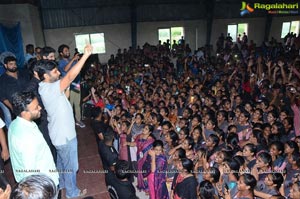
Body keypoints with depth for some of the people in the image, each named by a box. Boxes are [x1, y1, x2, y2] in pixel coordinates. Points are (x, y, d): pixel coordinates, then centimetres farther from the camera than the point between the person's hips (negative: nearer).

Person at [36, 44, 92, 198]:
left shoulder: (45, 87, 0)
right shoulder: (49, 89, -31)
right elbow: (70, 76, -43)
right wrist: (86, 55, -43)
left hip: (59, 133, 10)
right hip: (64, 135, -10)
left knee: (62, 161, 29)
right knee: (71, 166, 11)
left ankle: (61, 184, 50)